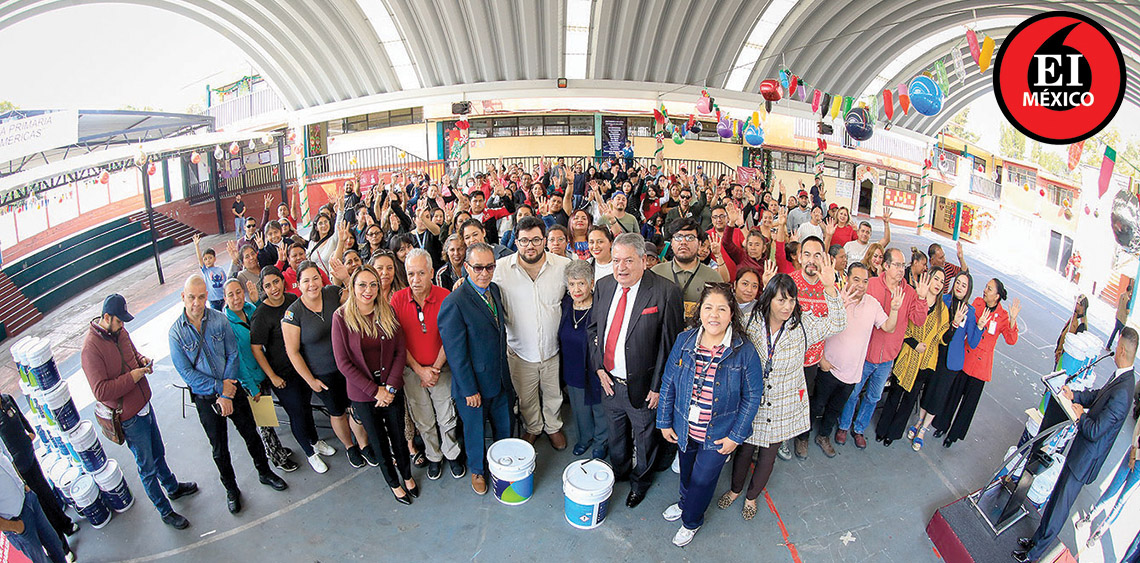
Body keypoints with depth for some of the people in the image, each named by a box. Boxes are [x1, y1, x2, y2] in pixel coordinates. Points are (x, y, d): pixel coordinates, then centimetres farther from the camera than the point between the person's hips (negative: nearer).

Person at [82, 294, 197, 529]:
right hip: (129, 418, -7)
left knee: (158, 454, 27)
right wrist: (132, 377, -26)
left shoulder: (119, 331, 0)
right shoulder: (91, 348, -24)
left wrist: (142, 360, -1)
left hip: (144, 404, 8)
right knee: (147, 467, 9)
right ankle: (165, 511, 24)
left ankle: (173, 488, 48)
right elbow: (100, 391, -27)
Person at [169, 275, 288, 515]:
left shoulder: (220, 319, -9)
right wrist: (219, 387, -17)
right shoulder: (176, 331, -11)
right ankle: (231, 489, 35)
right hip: (205, 398, -1)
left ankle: (264, 472, 38)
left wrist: (226, 392, -13)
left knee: (251, 434, 14)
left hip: (232, 388, 1)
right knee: (219, 447, 14)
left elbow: (233, 355, -7)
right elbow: (186, 372, -12)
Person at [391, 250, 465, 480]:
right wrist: (419, 369, -11)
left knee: (447, 418, 11)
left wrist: (435, 369, -12)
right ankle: (434, 457, 37)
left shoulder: (445, 297, -14)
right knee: (423, 421, 15)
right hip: (412, 371, 1)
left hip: (441, 369, -1)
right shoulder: (397, 299, -10)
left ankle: (452, 454, 35)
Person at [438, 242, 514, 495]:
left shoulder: (495, 290, -1)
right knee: (475, 430, 17)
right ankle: (477, 470, 43)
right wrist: (469, 390, -16)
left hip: (500, 379, 6)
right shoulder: (454, 303, -25)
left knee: (504, 427, 22)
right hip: (473, 383, -6)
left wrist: (504, 370, 11)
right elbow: (456, 353, -21)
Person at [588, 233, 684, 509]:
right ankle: (619, 470, 55)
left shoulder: (666, 292, -21)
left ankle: (640, 480, 48)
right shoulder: (603, 285, -4)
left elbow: (669, 344, -17)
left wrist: (659, 386, -15)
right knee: (616, 432, 26)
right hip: (609, 381, 4)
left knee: (643, 436, 20)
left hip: (642, 385, -4)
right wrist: (599, 366, -1)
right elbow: (594, 328, 7)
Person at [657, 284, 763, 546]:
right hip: (684, 428, 3)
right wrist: (664, 421, 1)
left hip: (719, 435, -3)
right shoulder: (684, 341, -12)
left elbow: (753, 396, -10)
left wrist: (736, 436, -9)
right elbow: (668, 382, -2)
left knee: (703, 479, 13)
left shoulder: (744, 351, -19)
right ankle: (685, 502, 57)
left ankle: (691, 521, 43)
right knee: (686, 471, 25)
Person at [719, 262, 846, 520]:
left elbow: (837, 324, -16)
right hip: (751, 405, -1)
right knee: (744, 450, 15)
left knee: (768, 455, 17)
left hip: (782, 408, 1)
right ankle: (735, 489, 44)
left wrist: (830, 288, -27)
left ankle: (751, 496, 42)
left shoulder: (802, 325, -8)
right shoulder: (751, 327, -12)